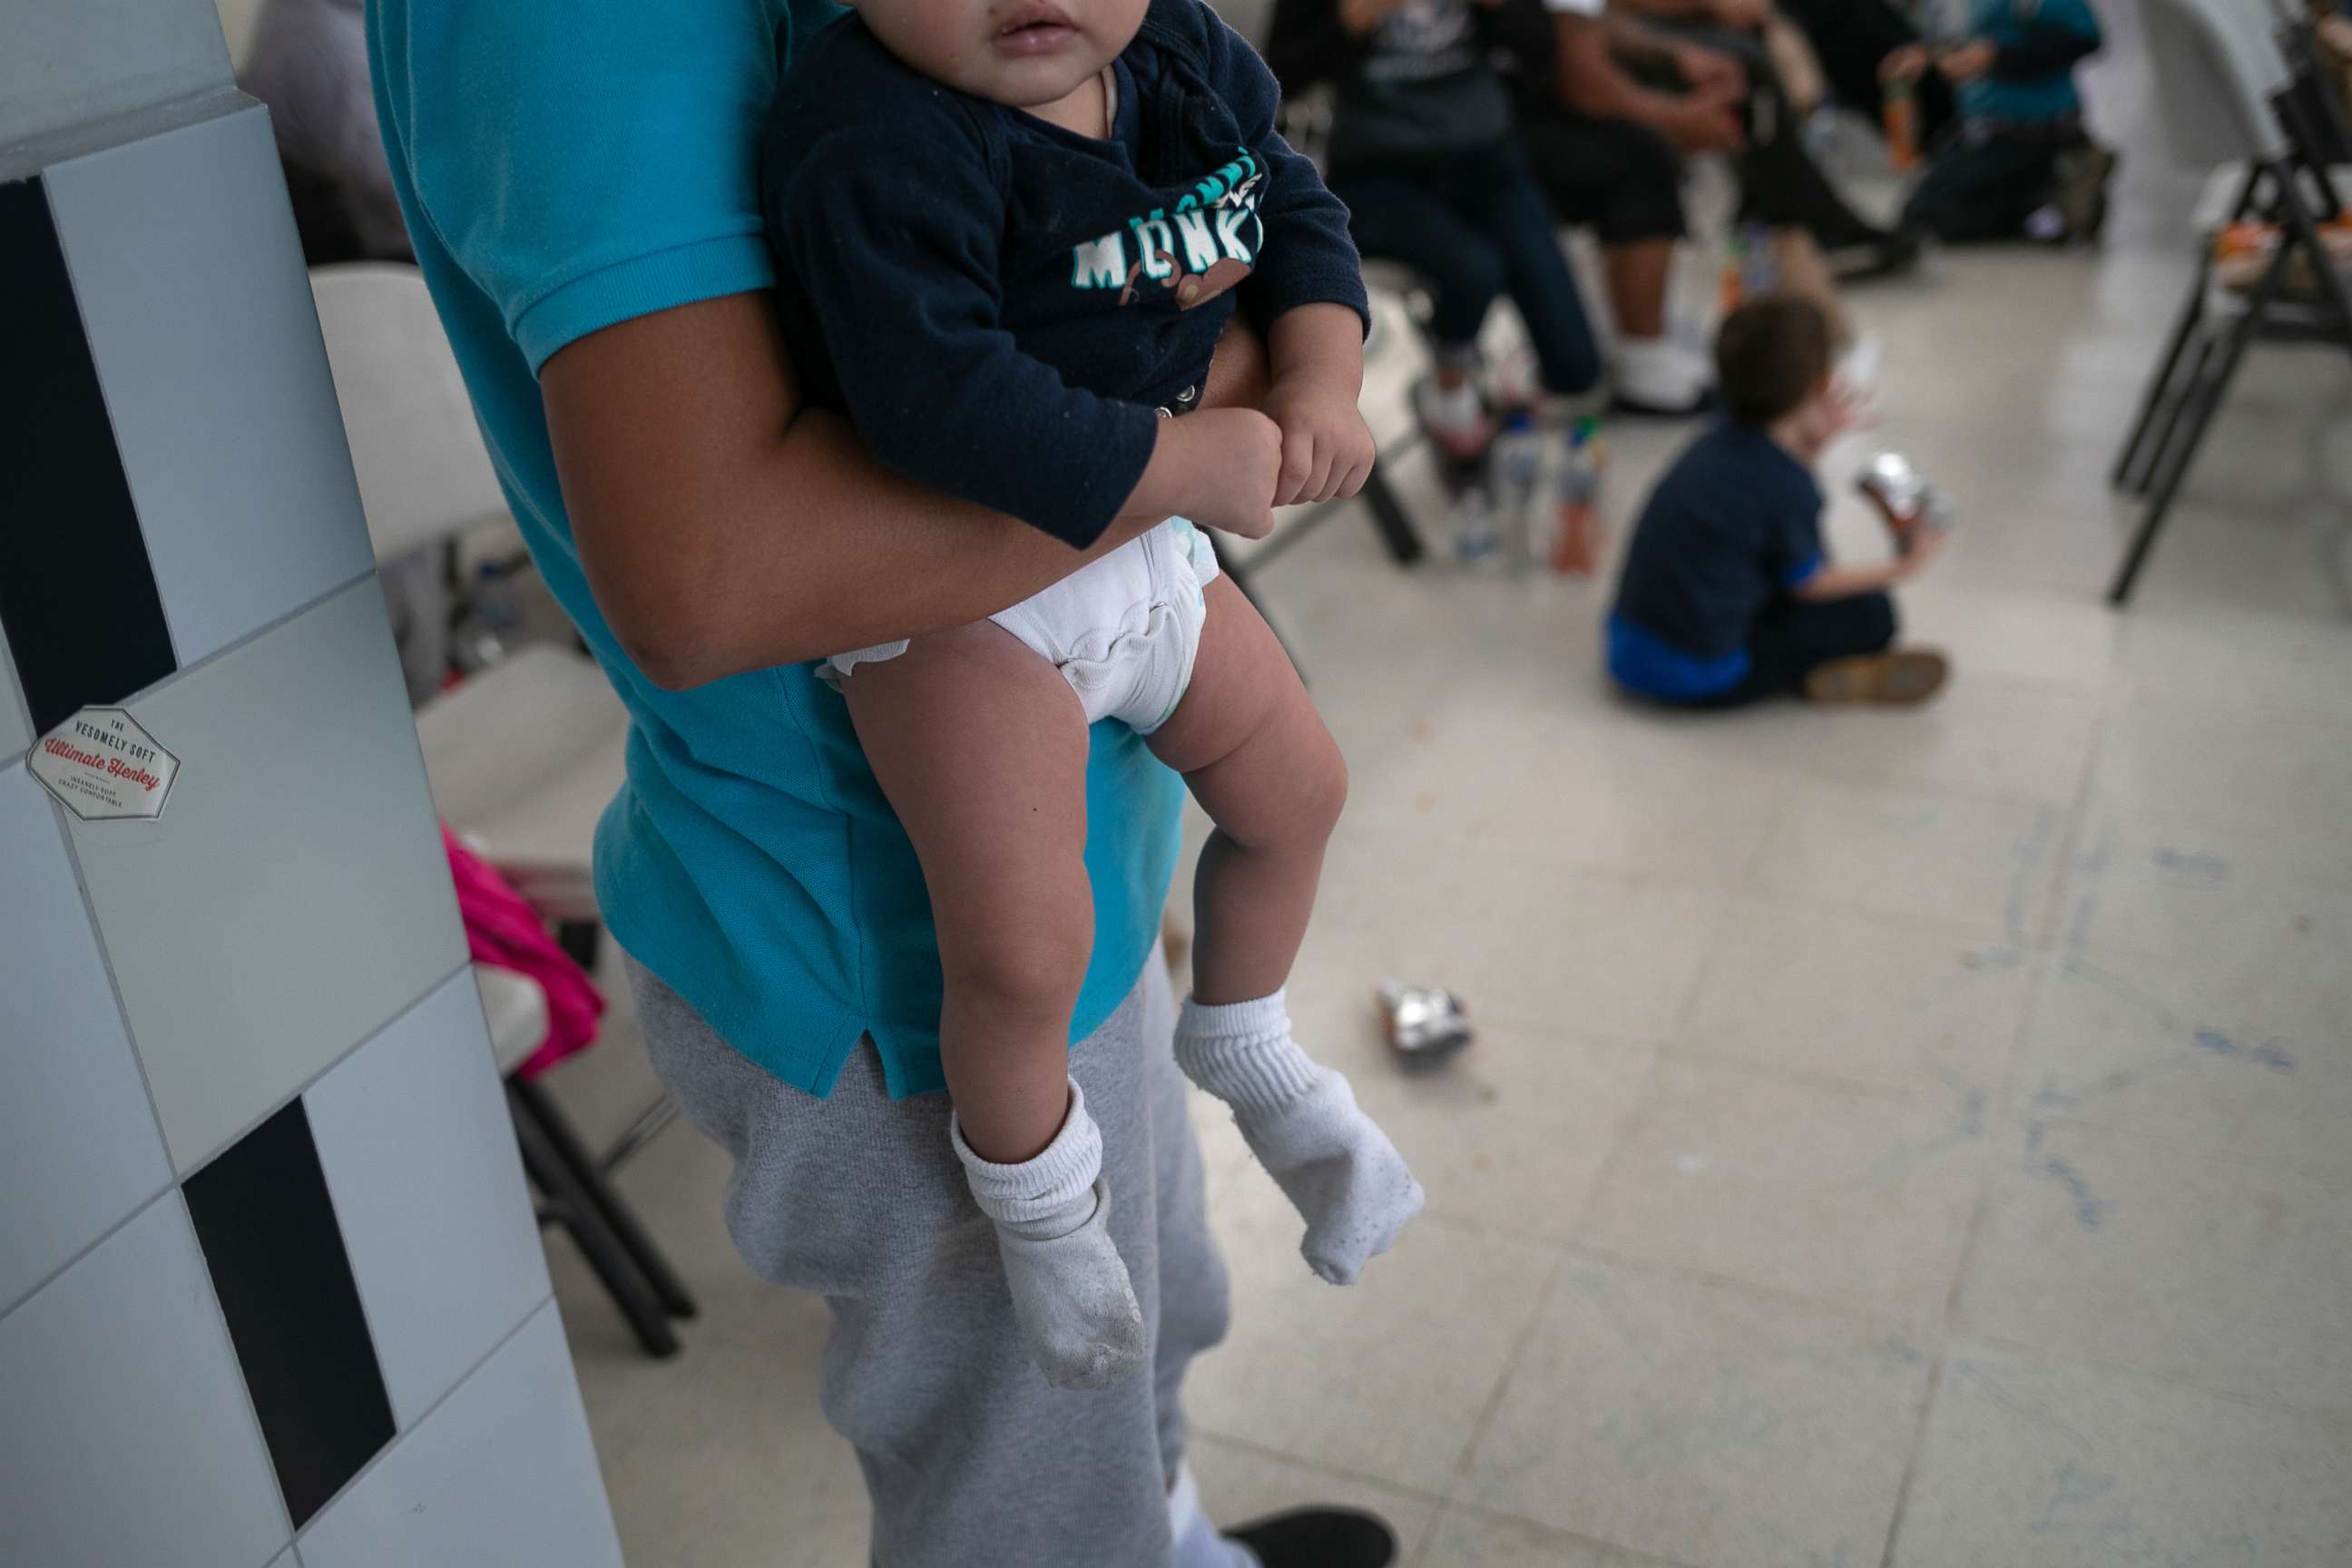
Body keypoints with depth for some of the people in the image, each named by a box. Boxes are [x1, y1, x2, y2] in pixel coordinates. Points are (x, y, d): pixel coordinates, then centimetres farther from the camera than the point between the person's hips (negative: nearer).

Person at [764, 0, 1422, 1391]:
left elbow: (1295, 210, 9)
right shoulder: (876, 143, -28)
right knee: (1023, 947, -17)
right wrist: (1190, 463, -28)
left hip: (1146, 544, 8)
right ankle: (1035, 1186, 17)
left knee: (1297, 785, 19)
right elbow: (941, 398, -36)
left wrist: (1323, 379, -10)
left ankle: (1243, 1050, 47)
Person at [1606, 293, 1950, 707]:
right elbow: (1808, 586, -2)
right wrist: (1900, 569, 11)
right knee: (1871, 613, 2)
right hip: (1697, 680, -8)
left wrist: (1814, 442, 13)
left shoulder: (1723, 438, 1)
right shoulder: (1789, 488, -19)